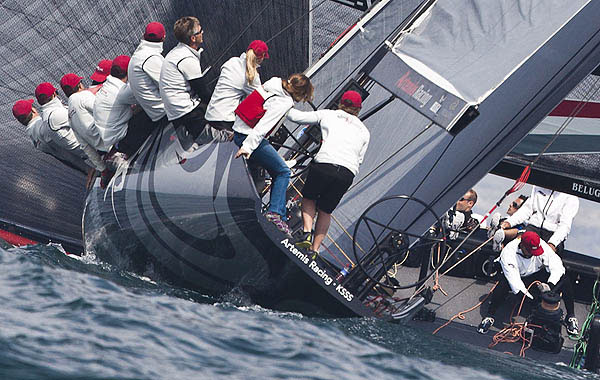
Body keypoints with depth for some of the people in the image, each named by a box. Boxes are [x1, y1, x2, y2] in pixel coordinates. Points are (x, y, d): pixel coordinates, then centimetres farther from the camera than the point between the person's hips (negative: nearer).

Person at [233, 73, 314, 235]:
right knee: (283, 171, -1)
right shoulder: (284, 102, -16)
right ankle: (275, 212, -9)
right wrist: (248, 147, -26)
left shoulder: (273, 83, 8)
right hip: (248, 136, -9)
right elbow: (262, 126, -23)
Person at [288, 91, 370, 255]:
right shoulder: (364, 131, 26)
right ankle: (314, 249, 14)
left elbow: (297, 117, 18)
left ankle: (306, 232, 3)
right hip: (348, 173, 2)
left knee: (308, 198, 23)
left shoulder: (328, 114, 18)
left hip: (324, 165, -2)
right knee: (325, 211, 18)